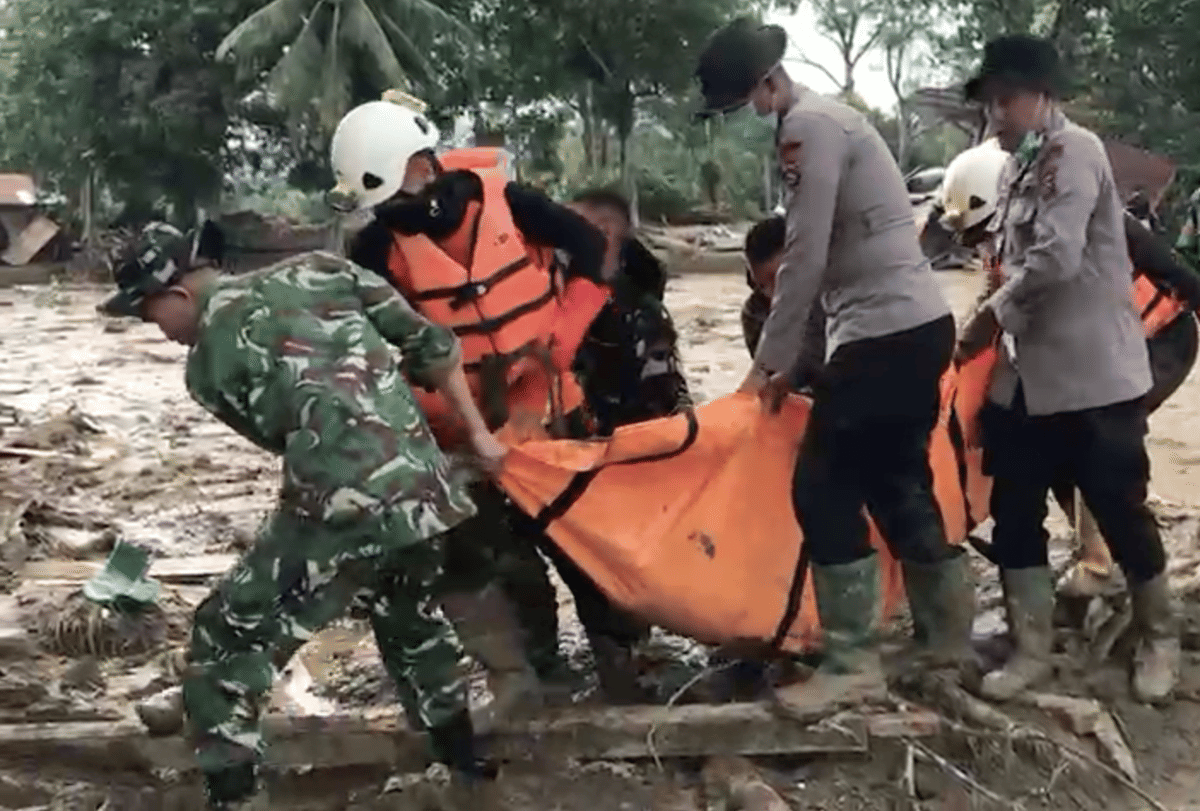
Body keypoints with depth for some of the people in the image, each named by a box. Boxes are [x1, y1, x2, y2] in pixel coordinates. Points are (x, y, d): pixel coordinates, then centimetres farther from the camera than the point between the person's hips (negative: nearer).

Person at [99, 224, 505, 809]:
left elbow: (280, 433, 11)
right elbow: (430, 344, 14)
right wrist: (478, 434, 20)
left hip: (338, 510, -6)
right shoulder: (319, 270, 15)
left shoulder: (208, 360, 4)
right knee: (411, 616, 34)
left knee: (227, 639, 11)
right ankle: (461, 757, 47)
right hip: (423, 491, 6)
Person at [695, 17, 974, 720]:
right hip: (917, 325, 10)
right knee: (899, 486, 17)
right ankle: (950, 638, 27)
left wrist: (768, 363, -7)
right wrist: (790, 362, 18)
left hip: (885, 333, -10)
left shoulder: (809, 126, -12)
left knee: (825, 490, -5)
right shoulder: (824, 121, 19)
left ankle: (853, 664, 1)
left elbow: (805, 260, -16)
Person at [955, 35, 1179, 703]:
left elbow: (1057, 258, -22)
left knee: (1120, 510, 4)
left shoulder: (1073, 150, -13)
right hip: (1030, 375, 8)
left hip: (1094, 374, -8)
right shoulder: (1023, 166, 14)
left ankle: (1161, 641, 24)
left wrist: (991, 317, -10)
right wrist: (1001, 324, 3)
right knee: (1014, 513, 7)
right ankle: (1033, 649, 18)